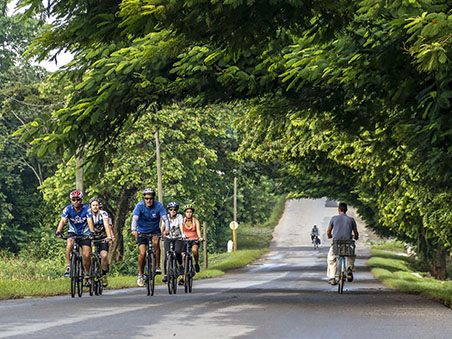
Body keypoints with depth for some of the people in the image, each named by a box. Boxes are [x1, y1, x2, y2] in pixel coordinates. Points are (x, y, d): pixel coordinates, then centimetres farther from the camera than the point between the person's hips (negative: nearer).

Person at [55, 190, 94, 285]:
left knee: (86, 255, -13)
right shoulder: (68, 209, -13)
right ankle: (68, 267, -24)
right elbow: (62, 220, -26)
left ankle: (87, 275, 10)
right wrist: (58, 232, -43)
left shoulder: (86, 208, -16)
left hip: (85, 233, -1)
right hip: (73, 232, 1)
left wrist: (92, 232, -47)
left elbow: (90, 221, -28)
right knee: (70, 243, -33)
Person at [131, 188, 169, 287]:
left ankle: (157, 266, -18)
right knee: (142, 253, -14)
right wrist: (134, 230, -49)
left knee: (155, 242, -32)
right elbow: (135, 219, -30)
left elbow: (165, 219, -24)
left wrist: (167, 230, -44)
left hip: (154, 230, 0)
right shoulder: (140, 205, -19)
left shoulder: (158, 205, -17)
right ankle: (140, 274, 7)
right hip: (142, 231, 0)